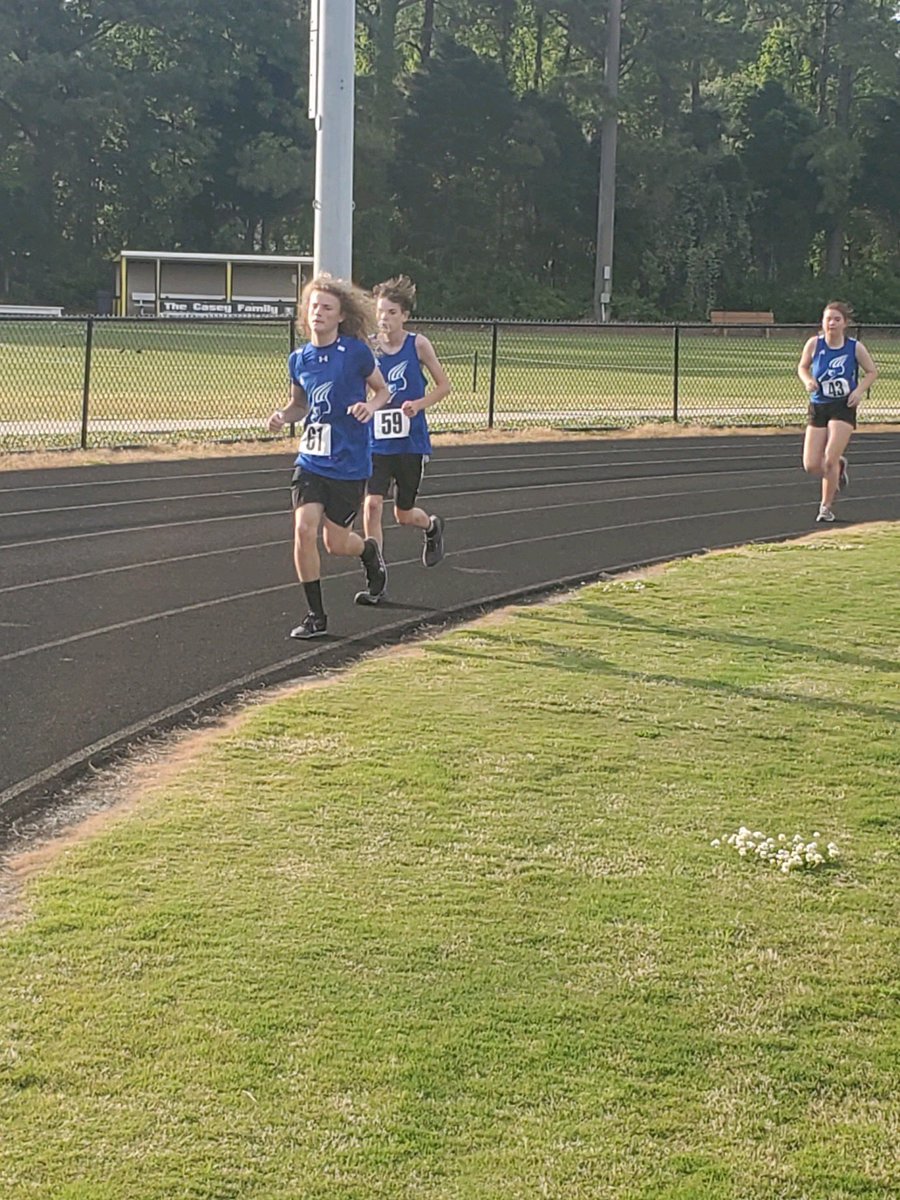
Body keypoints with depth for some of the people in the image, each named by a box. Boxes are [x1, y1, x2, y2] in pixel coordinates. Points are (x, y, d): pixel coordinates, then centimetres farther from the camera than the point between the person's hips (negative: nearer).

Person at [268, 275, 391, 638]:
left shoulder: (356, 351, -9)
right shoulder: (299, 359, 4)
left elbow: (383, 390, 4)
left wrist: (371, 407, -17)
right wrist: (283, 415, -2)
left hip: (349, 462, -3)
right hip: (311, 460, 3)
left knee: (335, 543, 4)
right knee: (304, 529, -12)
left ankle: (369, 552, 42)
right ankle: (315, 615, 2)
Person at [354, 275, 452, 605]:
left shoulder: (418, 344, -6)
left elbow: (444, 385, 1)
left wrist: (419, 404, -13)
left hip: (411, 443, -1)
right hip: (377, 442, 1)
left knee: (404, 513, 9)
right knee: (372, 505, -14)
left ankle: (432, 527, 46)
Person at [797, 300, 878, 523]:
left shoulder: (855, 347, -7)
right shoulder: (814, 344, -5)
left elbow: (872, 372, 6)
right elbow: (802, 367, 10)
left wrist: (859, 391, -10)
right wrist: (808, 381, -11)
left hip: (843, 407, -2)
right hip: (818, 407, 2)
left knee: (829, 460, -13)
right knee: (811, 466, -2)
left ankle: (826, 506, 7)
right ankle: (839, 467, 33)